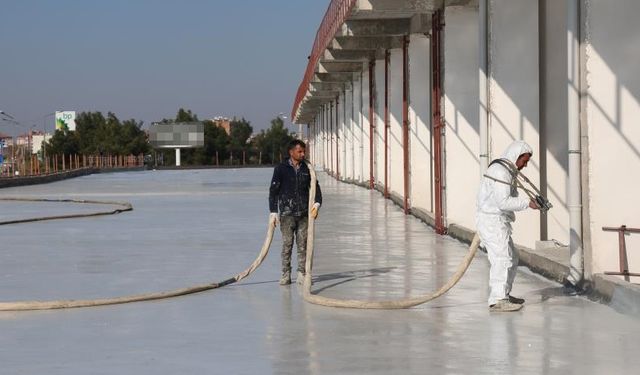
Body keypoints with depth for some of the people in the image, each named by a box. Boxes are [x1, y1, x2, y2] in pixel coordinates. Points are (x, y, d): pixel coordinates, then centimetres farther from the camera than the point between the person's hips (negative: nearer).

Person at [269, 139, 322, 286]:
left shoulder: (307, 169, 9)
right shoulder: (281, 169, 0)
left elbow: (315, 186, 15)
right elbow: (273, 191, 0)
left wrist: (317, 203, -4)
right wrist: (273, 212, -6)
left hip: (304, 213, 3)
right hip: (287, 213, -3)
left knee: (303, 245, 2)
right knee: (287, 244, -3)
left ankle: (302, 274, 7)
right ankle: (286, 275, 4)